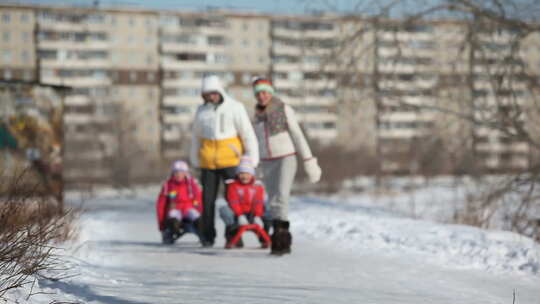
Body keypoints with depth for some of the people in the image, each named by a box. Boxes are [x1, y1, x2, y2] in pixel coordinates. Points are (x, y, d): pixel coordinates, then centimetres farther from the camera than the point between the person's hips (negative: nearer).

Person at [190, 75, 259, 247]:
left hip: (230, 161, -3)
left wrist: (252, 159, -7)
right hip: (208, 162, 3)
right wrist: (195, 160, 19)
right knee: (208, 200, 3)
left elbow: (248, 134, -3)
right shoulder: (201, 111, 8)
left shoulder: (235, 108, -3)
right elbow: (196, 137, 18)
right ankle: (207, 237, 11)